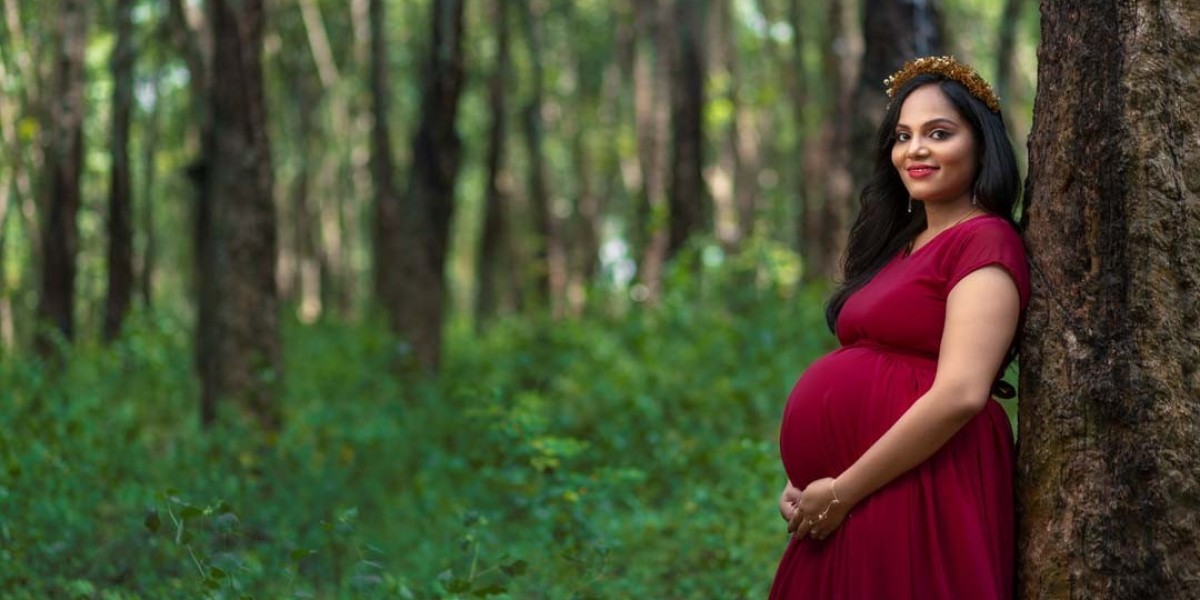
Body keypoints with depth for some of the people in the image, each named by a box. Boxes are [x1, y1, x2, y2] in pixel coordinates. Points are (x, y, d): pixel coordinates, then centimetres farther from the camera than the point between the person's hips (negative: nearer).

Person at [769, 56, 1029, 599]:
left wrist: (841, 491, -17)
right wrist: (802, 479, 3)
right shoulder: (902, 245, 16)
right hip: (841, 504, 8)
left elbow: (960, 393, -20)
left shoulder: (986, 242, -10)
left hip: (917, 493, -8)